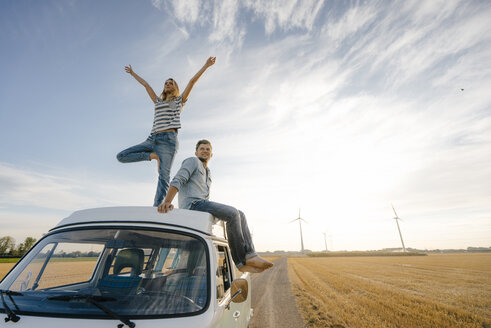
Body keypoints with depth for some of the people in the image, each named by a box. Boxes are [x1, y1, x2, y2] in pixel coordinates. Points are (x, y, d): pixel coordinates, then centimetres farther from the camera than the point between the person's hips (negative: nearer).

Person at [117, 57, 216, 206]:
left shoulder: (179, 101, 18)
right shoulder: (158, 101, 31)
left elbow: (192, 81, 15)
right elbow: (146, 84, 41)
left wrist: (206, 65, 15)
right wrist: (132, 73, 53)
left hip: (168, 139, -6)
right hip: (152, 139, 6)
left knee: (164, 177, -18)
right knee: (121, 156, -3)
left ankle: (157, 209, -25)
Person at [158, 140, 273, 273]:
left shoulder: (207, 173, 30)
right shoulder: (192, 161, 5)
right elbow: (177, 181, -11)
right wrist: (167, 201, -26)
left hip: (202, 205, 8)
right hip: (192, 204, -8)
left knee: (240, 215, -5)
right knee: (233, 213, -23)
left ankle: (249, 256, -13)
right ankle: (241, 258, -16)